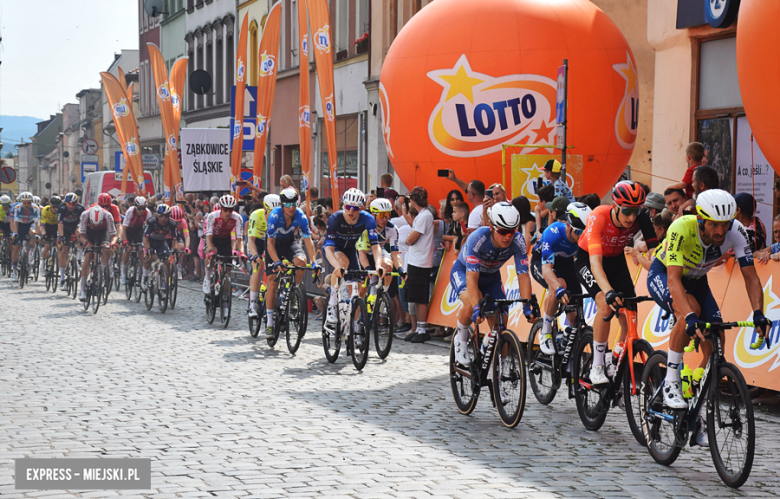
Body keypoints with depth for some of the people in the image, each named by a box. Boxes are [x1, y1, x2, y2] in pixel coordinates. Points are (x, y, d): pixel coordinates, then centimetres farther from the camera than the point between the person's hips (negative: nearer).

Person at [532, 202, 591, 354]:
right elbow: (546, 268, -46)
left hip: (565, 263, 5)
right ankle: (545, 333, -18)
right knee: (559, 285, -34)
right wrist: (559, 289, -62)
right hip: (541, 261, -4)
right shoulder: (554, 233, -38)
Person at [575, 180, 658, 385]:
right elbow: (595, 261, -46)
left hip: (616, 260, 4)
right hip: (587, 259, -4)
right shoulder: (598, 217, -36)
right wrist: (608, 291, -60)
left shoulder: (641, 218, -25)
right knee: (606, 304, -30)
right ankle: (597, 367, -18)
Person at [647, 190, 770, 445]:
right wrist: (690, 317, -57)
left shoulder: (736, 232, -26)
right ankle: (671, 384, -21)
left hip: (696, 280, 4)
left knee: (715, 344, -10)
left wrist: (758, 314, -40)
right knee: (691, 310, -35)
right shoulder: (682, 228, -37)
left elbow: (751, 277, -24)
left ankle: (697, 414, 6)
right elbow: (673, 279, -43)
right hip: (662, 274, -4)